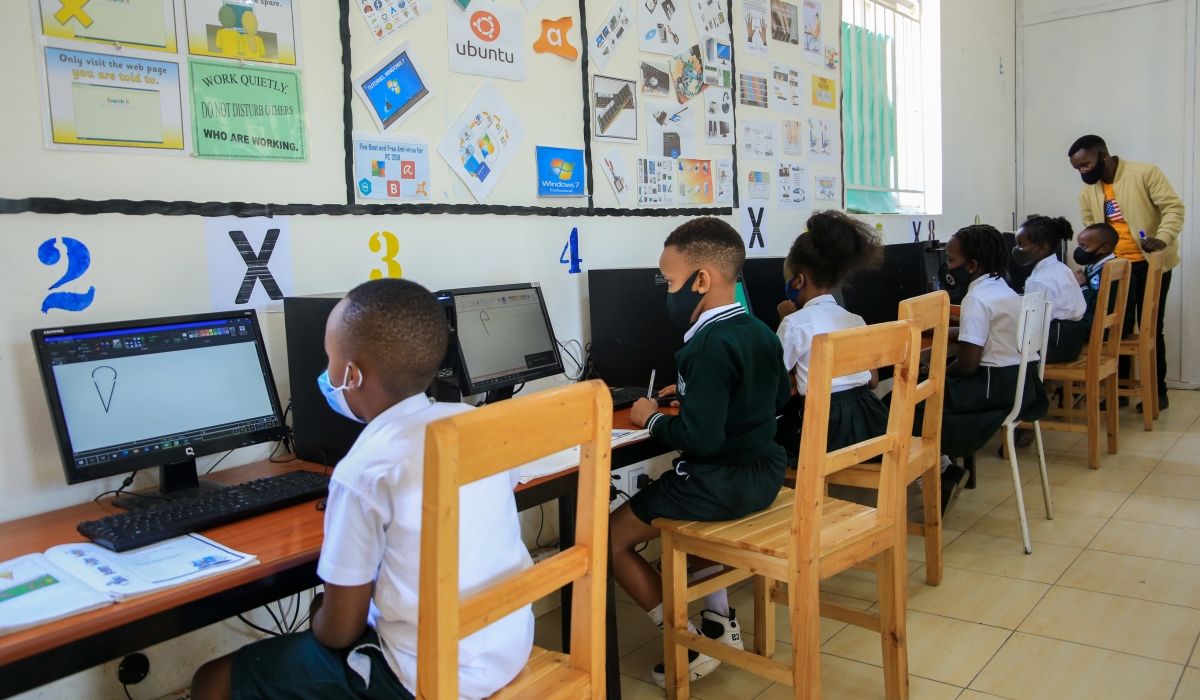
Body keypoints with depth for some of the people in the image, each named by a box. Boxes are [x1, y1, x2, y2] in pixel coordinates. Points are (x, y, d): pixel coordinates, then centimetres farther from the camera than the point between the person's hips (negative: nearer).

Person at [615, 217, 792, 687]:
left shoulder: (709, 347, -24)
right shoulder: (761, 332, 6)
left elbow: (700, 437, -29)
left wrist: (652, 419, -10)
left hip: (719, 485, -10)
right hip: (765, 474, 10)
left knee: (613, 538, 3)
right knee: (686, 508, 36)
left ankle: (691, 647, 6)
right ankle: (720, 620, 29)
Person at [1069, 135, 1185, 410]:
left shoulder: (1144, 173, -13)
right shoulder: (1087, 191, 3)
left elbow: (1173, 207, -14)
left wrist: (1162, 238, -30)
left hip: (1151, 263, -4)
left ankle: (1158, 391, 15)